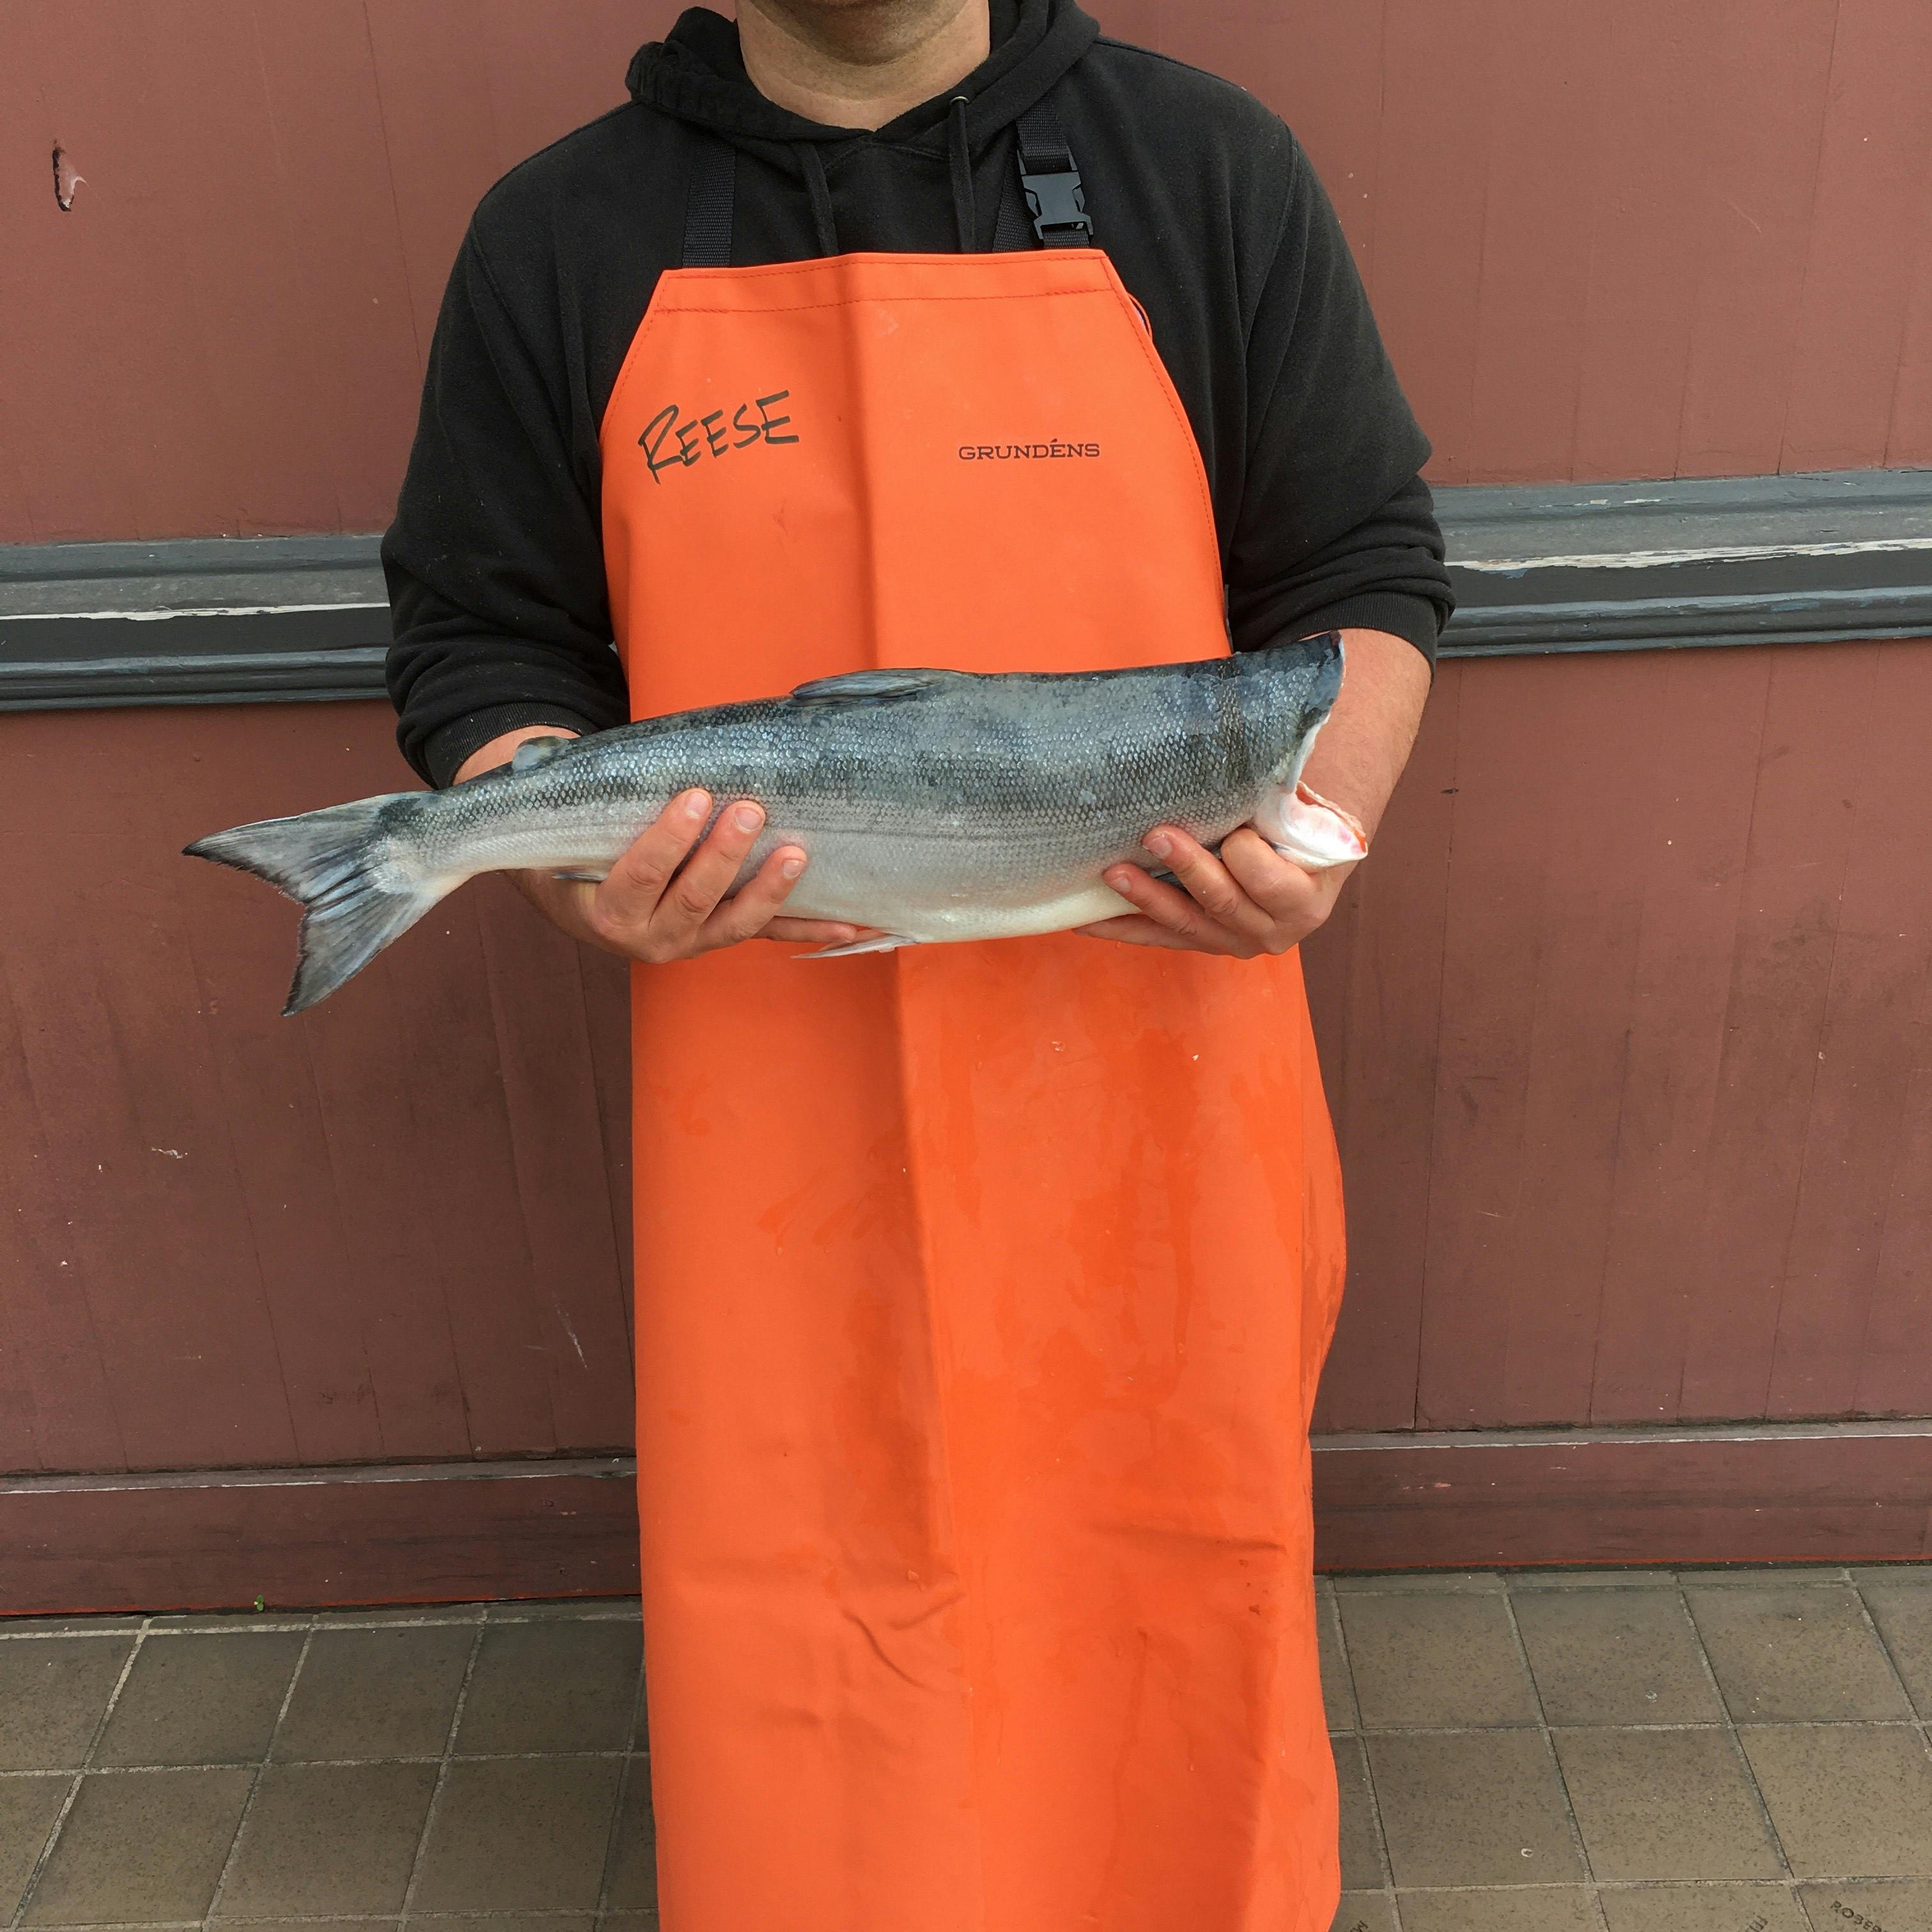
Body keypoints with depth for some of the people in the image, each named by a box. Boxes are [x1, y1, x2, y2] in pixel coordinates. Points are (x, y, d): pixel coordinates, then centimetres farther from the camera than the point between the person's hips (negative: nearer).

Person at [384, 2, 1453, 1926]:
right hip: (781, 1122, 0)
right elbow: (478, 646, 8)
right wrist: (571, 871, -12)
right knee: (801, 1671, 12)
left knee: (1178, 1614, 15)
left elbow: (1366, 575, 7)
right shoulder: (560, 237, 6)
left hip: (1149, 1099, 1)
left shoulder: (1206, 167, 6)